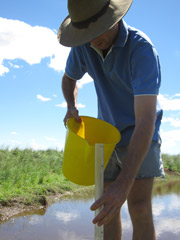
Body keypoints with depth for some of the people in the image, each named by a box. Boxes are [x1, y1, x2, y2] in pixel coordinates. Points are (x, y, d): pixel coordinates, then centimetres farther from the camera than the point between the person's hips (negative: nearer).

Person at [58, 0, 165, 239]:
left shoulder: (142, 49, -29)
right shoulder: (83, 46, -11)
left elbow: (146, 120, -38)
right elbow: (69, 78, 11)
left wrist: (124, 183, -47)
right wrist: (72, 107, -12)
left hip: (141, 135, -5)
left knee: (139, 208, -15)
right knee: (109, 207, 6)